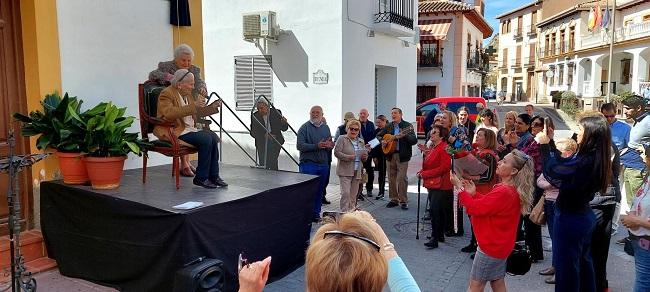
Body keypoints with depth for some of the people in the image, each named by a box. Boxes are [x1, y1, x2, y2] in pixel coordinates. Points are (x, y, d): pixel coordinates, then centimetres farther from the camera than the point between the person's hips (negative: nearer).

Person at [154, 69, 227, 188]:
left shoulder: (186, 94, 17)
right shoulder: (166, 93, -11)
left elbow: (197, 112, 26)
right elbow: (169, 113, -28)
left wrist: (212, 107, 10)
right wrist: (192, 106, -31)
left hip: (188, 129, 9)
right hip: (174, 132, -9)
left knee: (213, 137, -10)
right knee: (206, 139, -25)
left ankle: (214, 176, -6)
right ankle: (201, 178, -15)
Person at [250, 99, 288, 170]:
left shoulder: (276, 113, 1)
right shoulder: (255, 116, 2)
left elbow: (284, 128, 2)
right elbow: (253, 133, -1)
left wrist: (284, 123, -20)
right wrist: (264, 135, -16)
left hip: (275, 143, -1)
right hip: (262, 144, 1)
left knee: (273, 161, -15)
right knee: (263, 165, -2)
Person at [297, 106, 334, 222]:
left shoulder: (326, 128, 15)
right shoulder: (305, 127, -3)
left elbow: (331, 144, 22)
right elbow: (300, 145, -13)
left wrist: (330, 145, -3)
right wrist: (317, 146, -21)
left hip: (324, 165, 6)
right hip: (308, 164, -5)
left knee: (320, 191, 10)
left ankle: (316, 214, 20)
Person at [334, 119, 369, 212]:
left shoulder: (361, 141, 16)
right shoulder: (342, 139, -1)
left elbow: (364, 157, 21)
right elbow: (336, 152, -10)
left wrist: (365, 157, -2)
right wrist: (348, 157, -22)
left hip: (357, 172, 6)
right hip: (345, 171, -5)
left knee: (353, 195, 10)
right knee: (345, 193, -11)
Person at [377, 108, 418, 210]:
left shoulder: (407, 125, -2)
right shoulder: (388, 126, 12)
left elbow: (414, 140, -11)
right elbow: (378, 135, 23)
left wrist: (404, 135, -27)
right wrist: (382, 141, 3)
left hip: (402, 155, -5)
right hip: (390, 155, 5)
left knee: (402, 178, -7)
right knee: (391, 178, 7)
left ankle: (403, 201, 2)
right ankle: (394, 199, 18)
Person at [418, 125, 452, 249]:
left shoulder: (444, 148, -13)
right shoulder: (432, 148, 14)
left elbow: (444, 167, -20)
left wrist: (424, 174, -18)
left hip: (440, 184, -9)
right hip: (432, 183, 9)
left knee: (435, 210, -11)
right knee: (437, 211, 16)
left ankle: (435, 238, -6)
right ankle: (440, 235, 26)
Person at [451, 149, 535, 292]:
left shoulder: (503, 192, -29)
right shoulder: (512, 190, 5)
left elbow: (476, 208, -25)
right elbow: (488, 204, 13)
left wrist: (460, 188, -16)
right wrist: (474, 194, 3)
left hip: (491, 246, -10)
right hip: (500, 245, 10)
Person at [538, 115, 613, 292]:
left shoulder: (585, 162, -28)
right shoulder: (596, 158, 1)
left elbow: (551, 172, -25)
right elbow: (563, 164, 11)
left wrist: (544, 145, -16)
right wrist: (549, 143, 10)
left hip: (570, 218, -9)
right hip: (584, 215, 9)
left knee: (567, 266, 6)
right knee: (583, 263, 24)